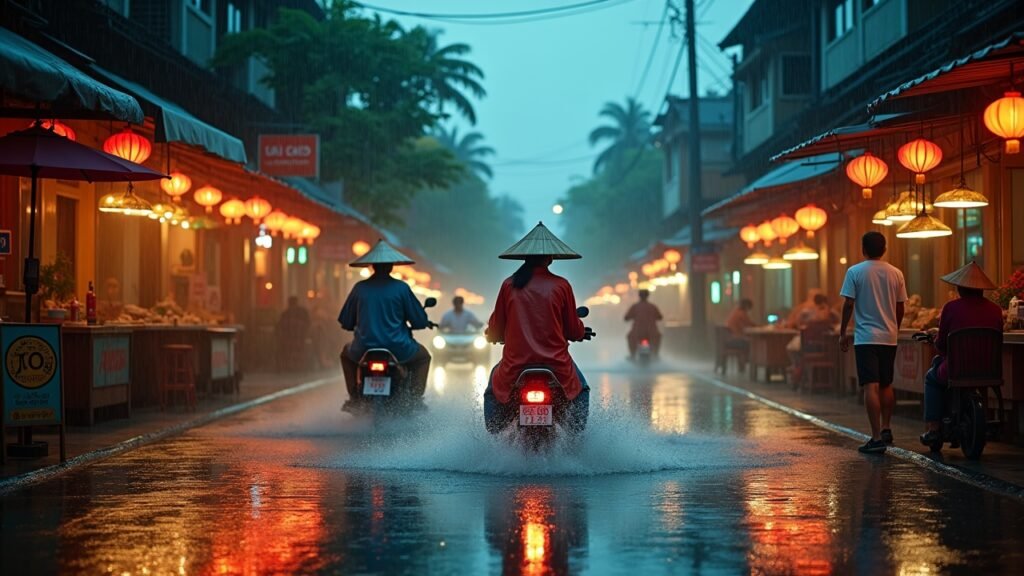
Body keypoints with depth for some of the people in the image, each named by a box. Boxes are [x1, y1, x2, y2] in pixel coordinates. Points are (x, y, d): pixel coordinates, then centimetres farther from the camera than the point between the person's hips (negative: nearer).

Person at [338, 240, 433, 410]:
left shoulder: (360, 288, 2)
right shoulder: (401, 288, -5)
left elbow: (345, 323, 10)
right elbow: (420, 321, -1)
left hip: (364, 351, 2)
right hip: (398, 350, -2)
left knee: (347, 353, 36)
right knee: (423, 357, 29)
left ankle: (354, 398, 22)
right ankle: (415, 398, 11)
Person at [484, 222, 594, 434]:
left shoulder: (509, 285, 1)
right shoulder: (561, 285, -2)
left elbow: (495, 332, 7)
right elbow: (574, 331, 5)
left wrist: (491, 334, 31)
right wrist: (582, 332, 28)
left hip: (515, 365, 1)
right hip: (556, 365, -1)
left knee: (492, 391, 30)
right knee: (581, 389, 29)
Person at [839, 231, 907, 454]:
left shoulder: (855, 272, -4)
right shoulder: (896, 274, 5)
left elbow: (848, 304, -6)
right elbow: (900, 308, 9)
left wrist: (843, 332, 3)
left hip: (865, 337, -4)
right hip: (889, 337, 4)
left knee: (871, 387, -7)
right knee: (886, 385, 19)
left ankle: (876, 438, -11)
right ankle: (886, 429, 23)